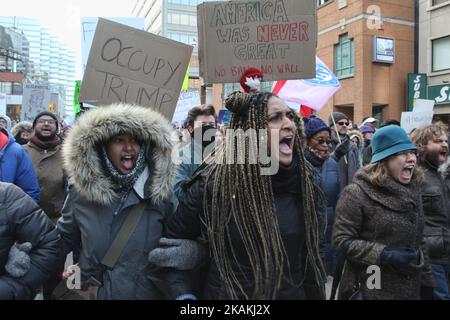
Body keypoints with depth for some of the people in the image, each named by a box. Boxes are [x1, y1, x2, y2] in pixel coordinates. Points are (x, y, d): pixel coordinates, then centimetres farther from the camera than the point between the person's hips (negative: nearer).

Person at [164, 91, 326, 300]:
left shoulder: (303, 179, -6)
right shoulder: (214, 182, -18)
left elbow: (310, 253, 4)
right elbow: (173, 242, -7)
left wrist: (315, 294, 4)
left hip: (294, 294, 4)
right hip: (229, 293, -3)